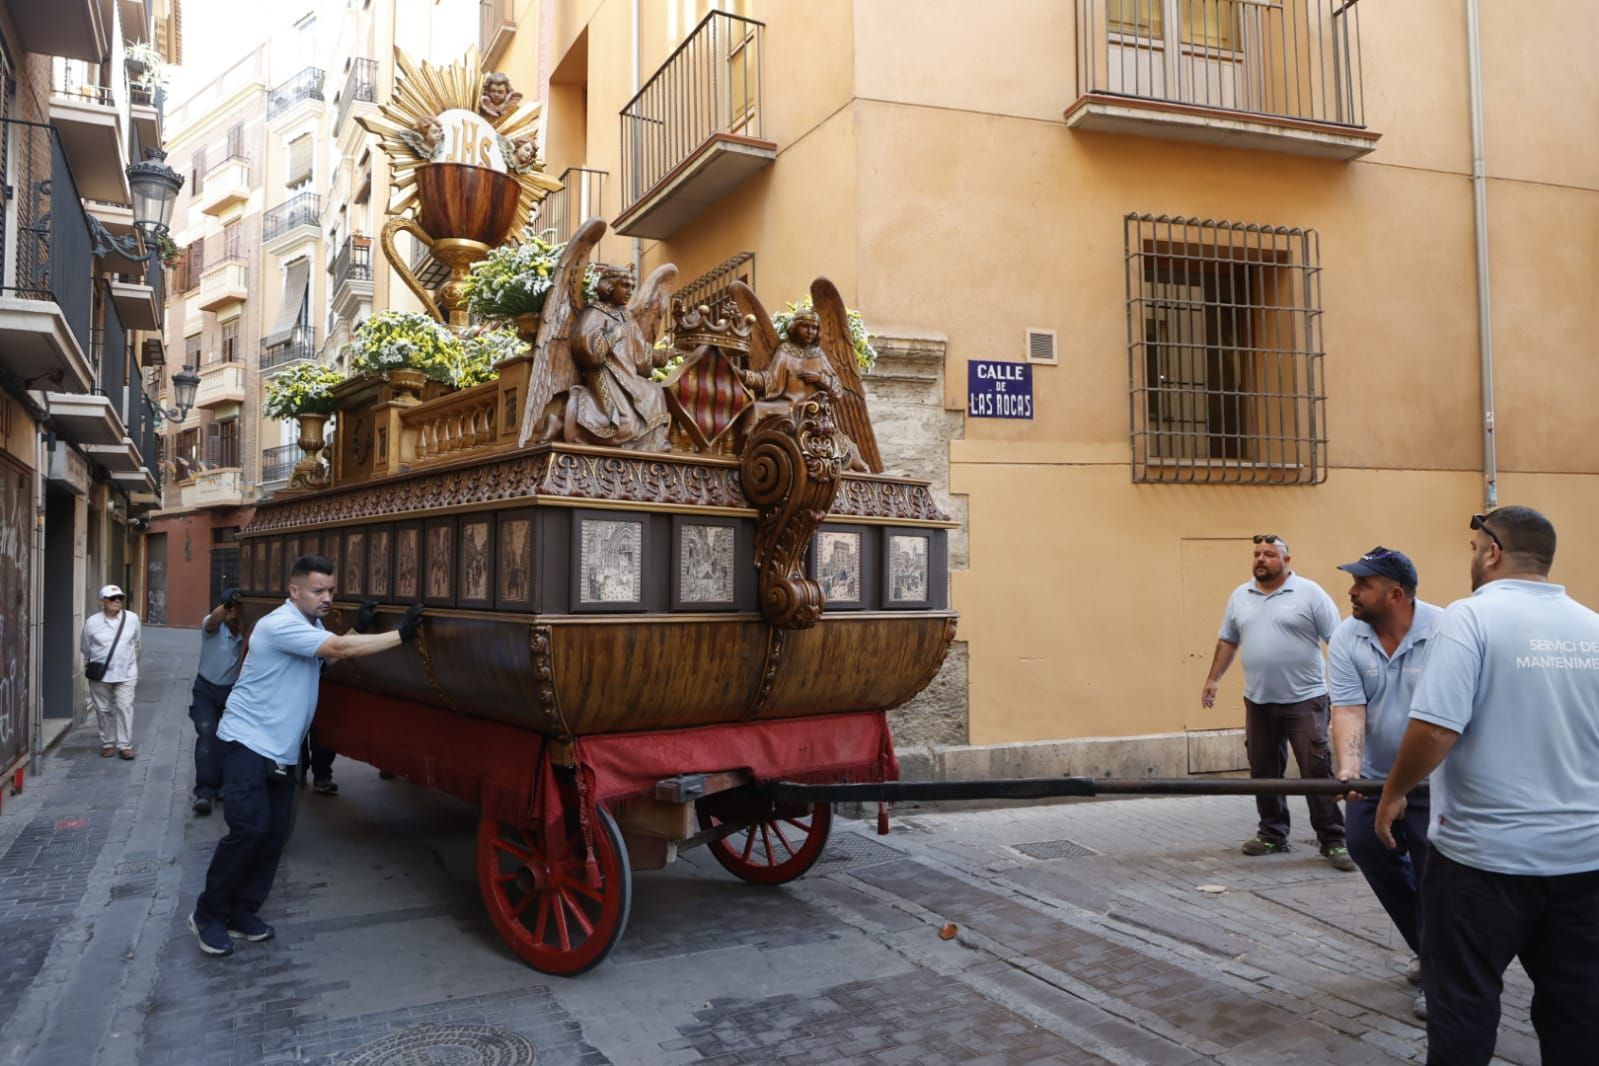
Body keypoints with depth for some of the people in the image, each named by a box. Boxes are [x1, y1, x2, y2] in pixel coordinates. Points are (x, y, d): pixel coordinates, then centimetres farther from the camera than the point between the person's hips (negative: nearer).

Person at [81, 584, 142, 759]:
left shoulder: (132, 618, -1)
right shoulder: (92, 622, -3)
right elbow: (85, 649, 8)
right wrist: (90, 669, 12)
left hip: (125, 674, 0)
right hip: (100, 675, 0)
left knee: (124, 708, -6)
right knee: (104, 710, 7)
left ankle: (125, 745, 0)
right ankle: (107, 743, 20)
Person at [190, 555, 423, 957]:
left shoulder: (313, 626, 10)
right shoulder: (280, 625, -22)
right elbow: (339, 649, -30)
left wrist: (360, 628, -4)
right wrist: (401, 635, -32)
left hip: (281, 750, 9)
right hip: (247, 743, -9)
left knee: (275, 832, 6)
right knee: (248, 829, -14)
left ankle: (242, 912, 17)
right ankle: (208, 915, 2)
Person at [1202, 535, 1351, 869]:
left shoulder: (1309, 593, -6)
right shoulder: (1239, 597, 9)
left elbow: (1338, 639, -7)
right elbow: (1227, 641, 17)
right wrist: (1214, 678, 14)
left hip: (1305, 699, -5)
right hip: (1258, 701, 5)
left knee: (1317, 771, -4)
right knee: (1264, 772, 12)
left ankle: (1333, 842, 4)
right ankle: (1273, 834, 24)